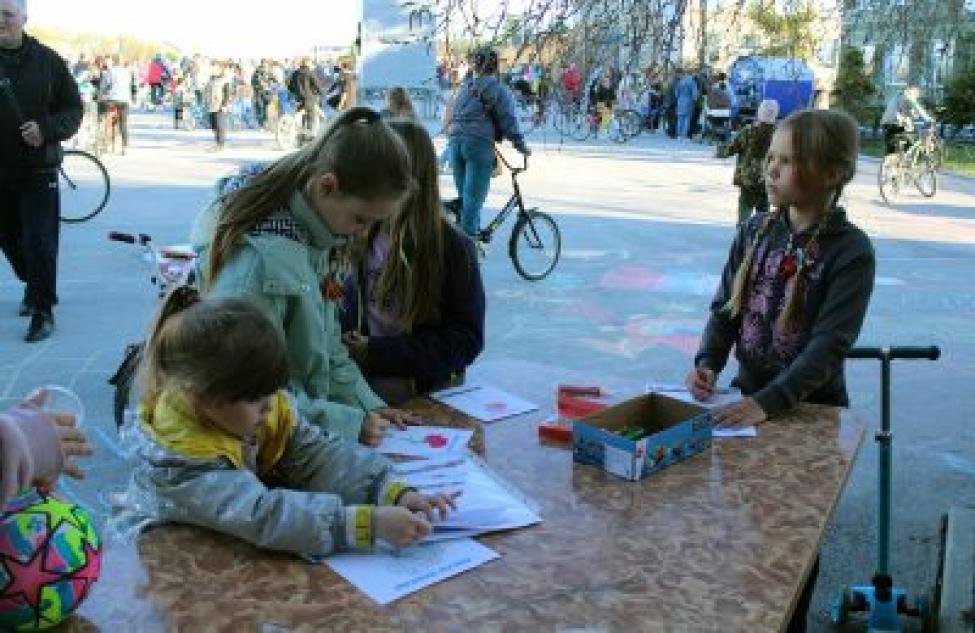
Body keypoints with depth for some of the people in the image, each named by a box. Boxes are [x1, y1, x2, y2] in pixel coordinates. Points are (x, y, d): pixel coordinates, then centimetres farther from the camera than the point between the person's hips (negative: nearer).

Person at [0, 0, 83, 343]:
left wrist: (47, 129, -15)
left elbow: (73, 108, 1)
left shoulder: (47, 60, -1)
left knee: (39, 241, -6)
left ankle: (43, 311, 3)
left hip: (38, 168, -2)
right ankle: (34, 287, 39)